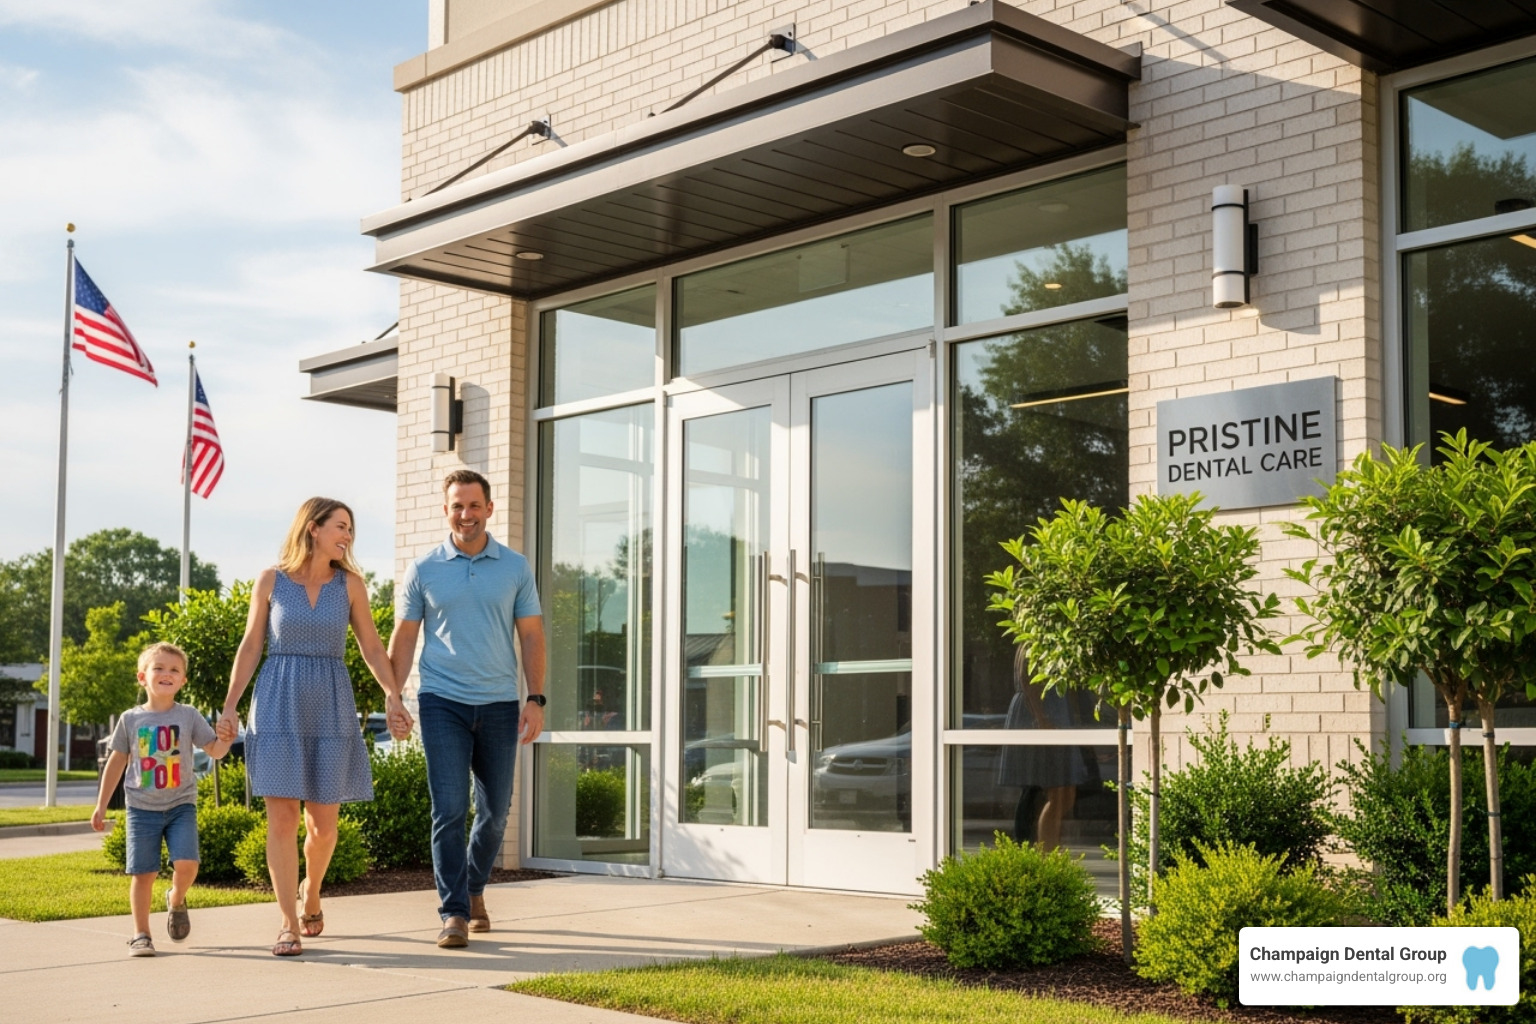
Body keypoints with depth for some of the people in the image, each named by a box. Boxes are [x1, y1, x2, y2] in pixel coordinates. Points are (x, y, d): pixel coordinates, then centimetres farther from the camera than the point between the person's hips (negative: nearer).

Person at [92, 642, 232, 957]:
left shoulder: (188, 716, 1)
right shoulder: (131, 719, 2)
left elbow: (215, 750, 0)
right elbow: (117, 762, 10)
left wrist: (227, 736, -23)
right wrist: (101, 806, 10)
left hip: (181, 805, 0)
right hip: (142, 808, 0)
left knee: (186, 863, -15)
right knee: (143, 873, -3)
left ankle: (176, 900, 17)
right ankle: (141, 935, 9)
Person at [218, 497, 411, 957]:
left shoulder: (350, 583, 5)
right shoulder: (270, 580, 1)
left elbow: (372, 648, 6)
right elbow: (250, 646, 5)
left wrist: (394, 697, -7)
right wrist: (229, 706, 0)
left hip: (330, 707, 2)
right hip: (279, 705, -1)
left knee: (322, 822, 3)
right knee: (281, 818, -5)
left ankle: (311, 889, 33)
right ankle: (289, 925, 1)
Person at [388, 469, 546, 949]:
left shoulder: (516, 567, 5)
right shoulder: (424, 570, 3)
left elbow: (531, 635, 6)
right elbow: (403, 638, 6)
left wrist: (536, 700, -1)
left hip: (499, 705, 2)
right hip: (442, 703, -2)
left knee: (495, 810, 11)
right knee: (449, 809, -8)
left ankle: (474, 889, 33)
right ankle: (454, 914, -2)